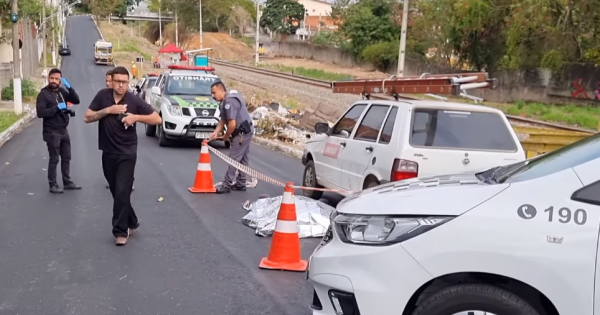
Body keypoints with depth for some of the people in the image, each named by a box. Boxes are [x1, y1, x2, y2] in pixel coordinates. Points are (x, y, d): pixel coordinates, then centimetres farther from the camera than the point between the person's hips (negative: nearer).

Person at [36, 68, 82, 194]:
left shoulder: (62, 91, 5)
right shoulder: (43, 94, -12)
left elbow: (76, 101, 0)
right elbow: (40, 113, -20)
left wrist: (69, 87, -12)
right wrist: (57, 107, -23)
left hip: (63, 131, 6)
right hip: (52, 132, -6)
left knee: (66, 158, 13)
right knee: (54, 159, 0)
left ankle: (67, 182, 24)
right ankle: (53, 185, 9)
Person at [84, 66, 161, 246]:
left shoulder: (134, 100, -7)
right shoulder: (102, 96, -1)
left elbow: (157, 119, -3)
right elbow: (87, 118, -2)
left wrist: (136, 117, -17)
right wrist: (107, 110, -14)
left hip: (127, 153, -4)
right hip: (108, 153, 4)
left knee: (122, 193, -9)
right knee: (116, 192, 13)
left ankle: (121, 231, 0)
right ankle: (131, 223, 32)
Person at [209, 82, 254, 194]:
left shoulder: (229, 102, -23)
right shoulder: (224, 101, 10)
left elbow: (232, 124, -27)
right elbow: (223, 120, 14)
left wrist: (226, 136, -11)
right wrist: (215, 132, 1)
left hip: (242, 133, -11)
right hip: (246, 132, 11)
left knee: (234, 159, -6)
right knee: (243, 159, 15)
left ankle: (227, 185, -3)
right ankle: (240, 184, 24)